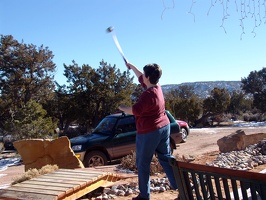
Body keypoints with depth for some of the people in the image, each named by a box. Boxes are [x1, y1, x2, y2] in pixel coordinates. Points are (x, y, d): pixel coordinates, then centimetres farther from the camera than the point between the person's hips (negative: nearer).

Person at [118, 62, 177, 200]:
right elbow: (141, 78, 22)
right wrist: (132, 67, 30)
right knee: (166, 158, 15)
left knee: (143, 163, 4)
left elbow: (135, 110, -24)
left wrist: (122, 108, -7)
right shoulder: (156, 86, 5)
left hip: (149, 132, -9)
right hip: (164, 127, 9)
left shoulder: (149, 94, -24)